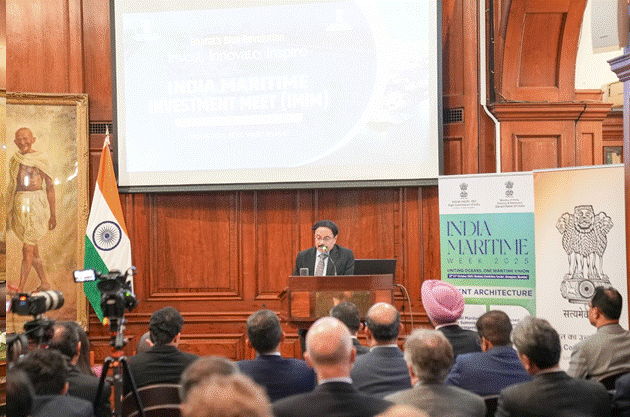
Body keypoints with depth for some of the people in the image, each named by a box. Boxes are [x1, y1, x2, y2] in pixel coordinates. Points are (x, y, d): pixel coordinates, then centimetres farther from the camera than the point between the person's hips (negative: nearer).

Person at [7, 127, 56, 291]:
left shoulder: (41, 159, -7)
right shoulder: (14, 160, 10)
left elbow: (50, 187, -4)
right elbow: (12, 187, 17)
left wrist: (53, 214, -4)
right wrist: (8, 213, 18)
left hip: (36, 204, -6)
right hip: (20, 204, 6)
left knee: (27, 249, -8)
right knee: (32, 248, 13)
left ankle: (20, 289, -8)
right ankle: (44, 283, 26)